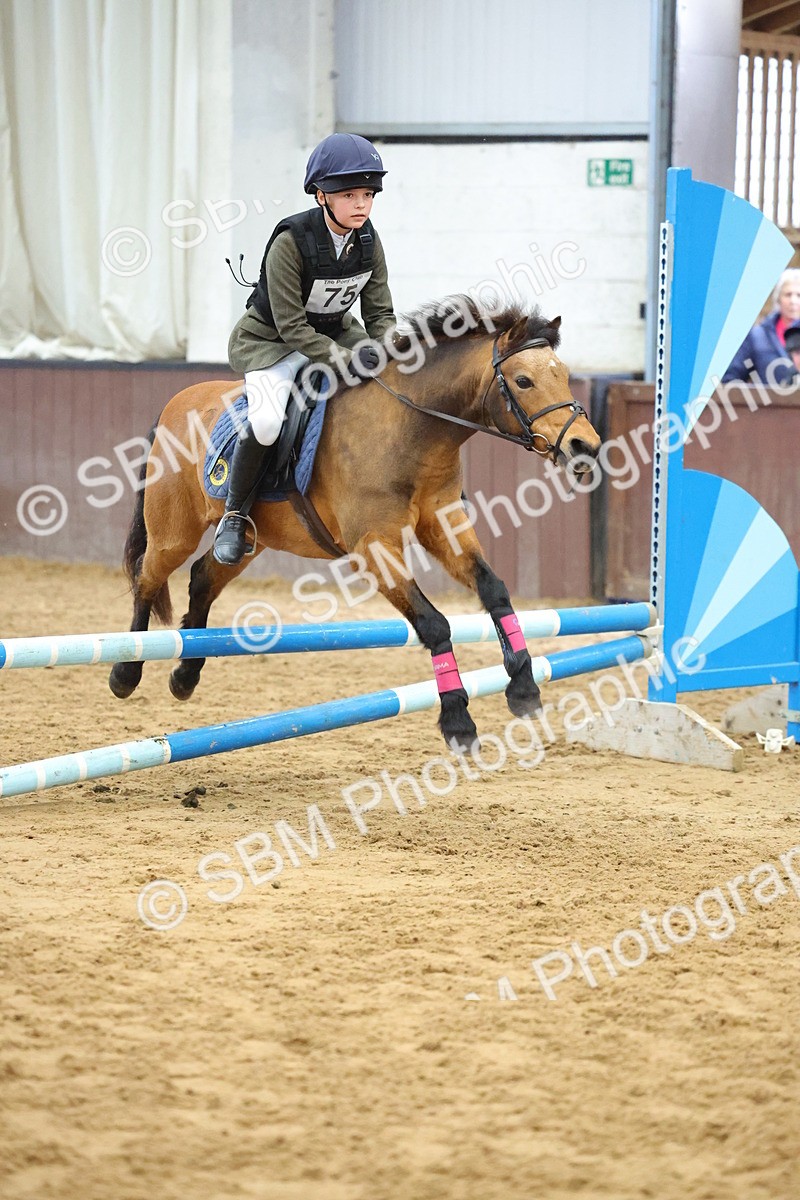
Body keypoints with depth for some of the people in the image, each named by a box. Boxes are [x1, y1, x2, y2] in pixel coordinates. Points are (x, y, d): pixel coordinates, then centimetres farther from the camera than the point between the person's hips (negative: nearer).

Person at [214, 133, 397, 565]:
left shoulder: (368, 242, -7)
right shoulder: (291, 241, -26)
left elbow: (381, 313, 0)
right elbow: (291, 325, -25)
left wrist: (385, 352, -20)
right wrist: (344, 359, -32)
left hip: (336, 332, 6)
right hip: (271, 339, -6)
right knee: (267, 421, -33)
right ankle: (235, 513, -9)